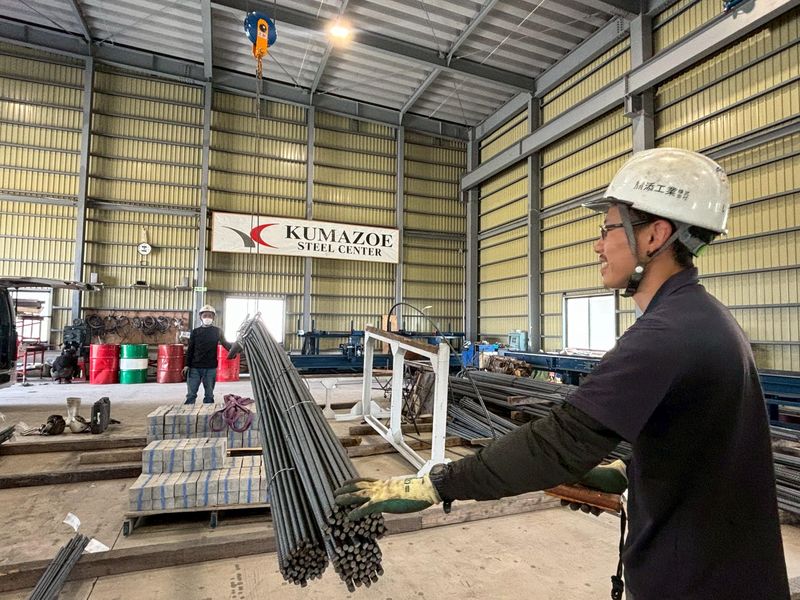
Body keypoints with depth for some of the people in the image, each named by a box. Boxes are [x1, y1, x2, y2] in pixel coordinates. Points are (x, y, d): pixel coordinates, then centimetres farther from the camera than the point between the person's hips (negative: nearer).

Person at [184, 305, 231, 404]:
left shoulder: (217, 331, 5)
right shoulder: (195, 331, 7)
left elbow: (226, 345, 4)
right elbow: (190, 349, 9)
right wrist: (187, 365, 3)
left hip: (210, 368, -1)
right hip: (195, 367, 1)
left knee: (209, 395, 6)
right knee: (191, 395, 2)